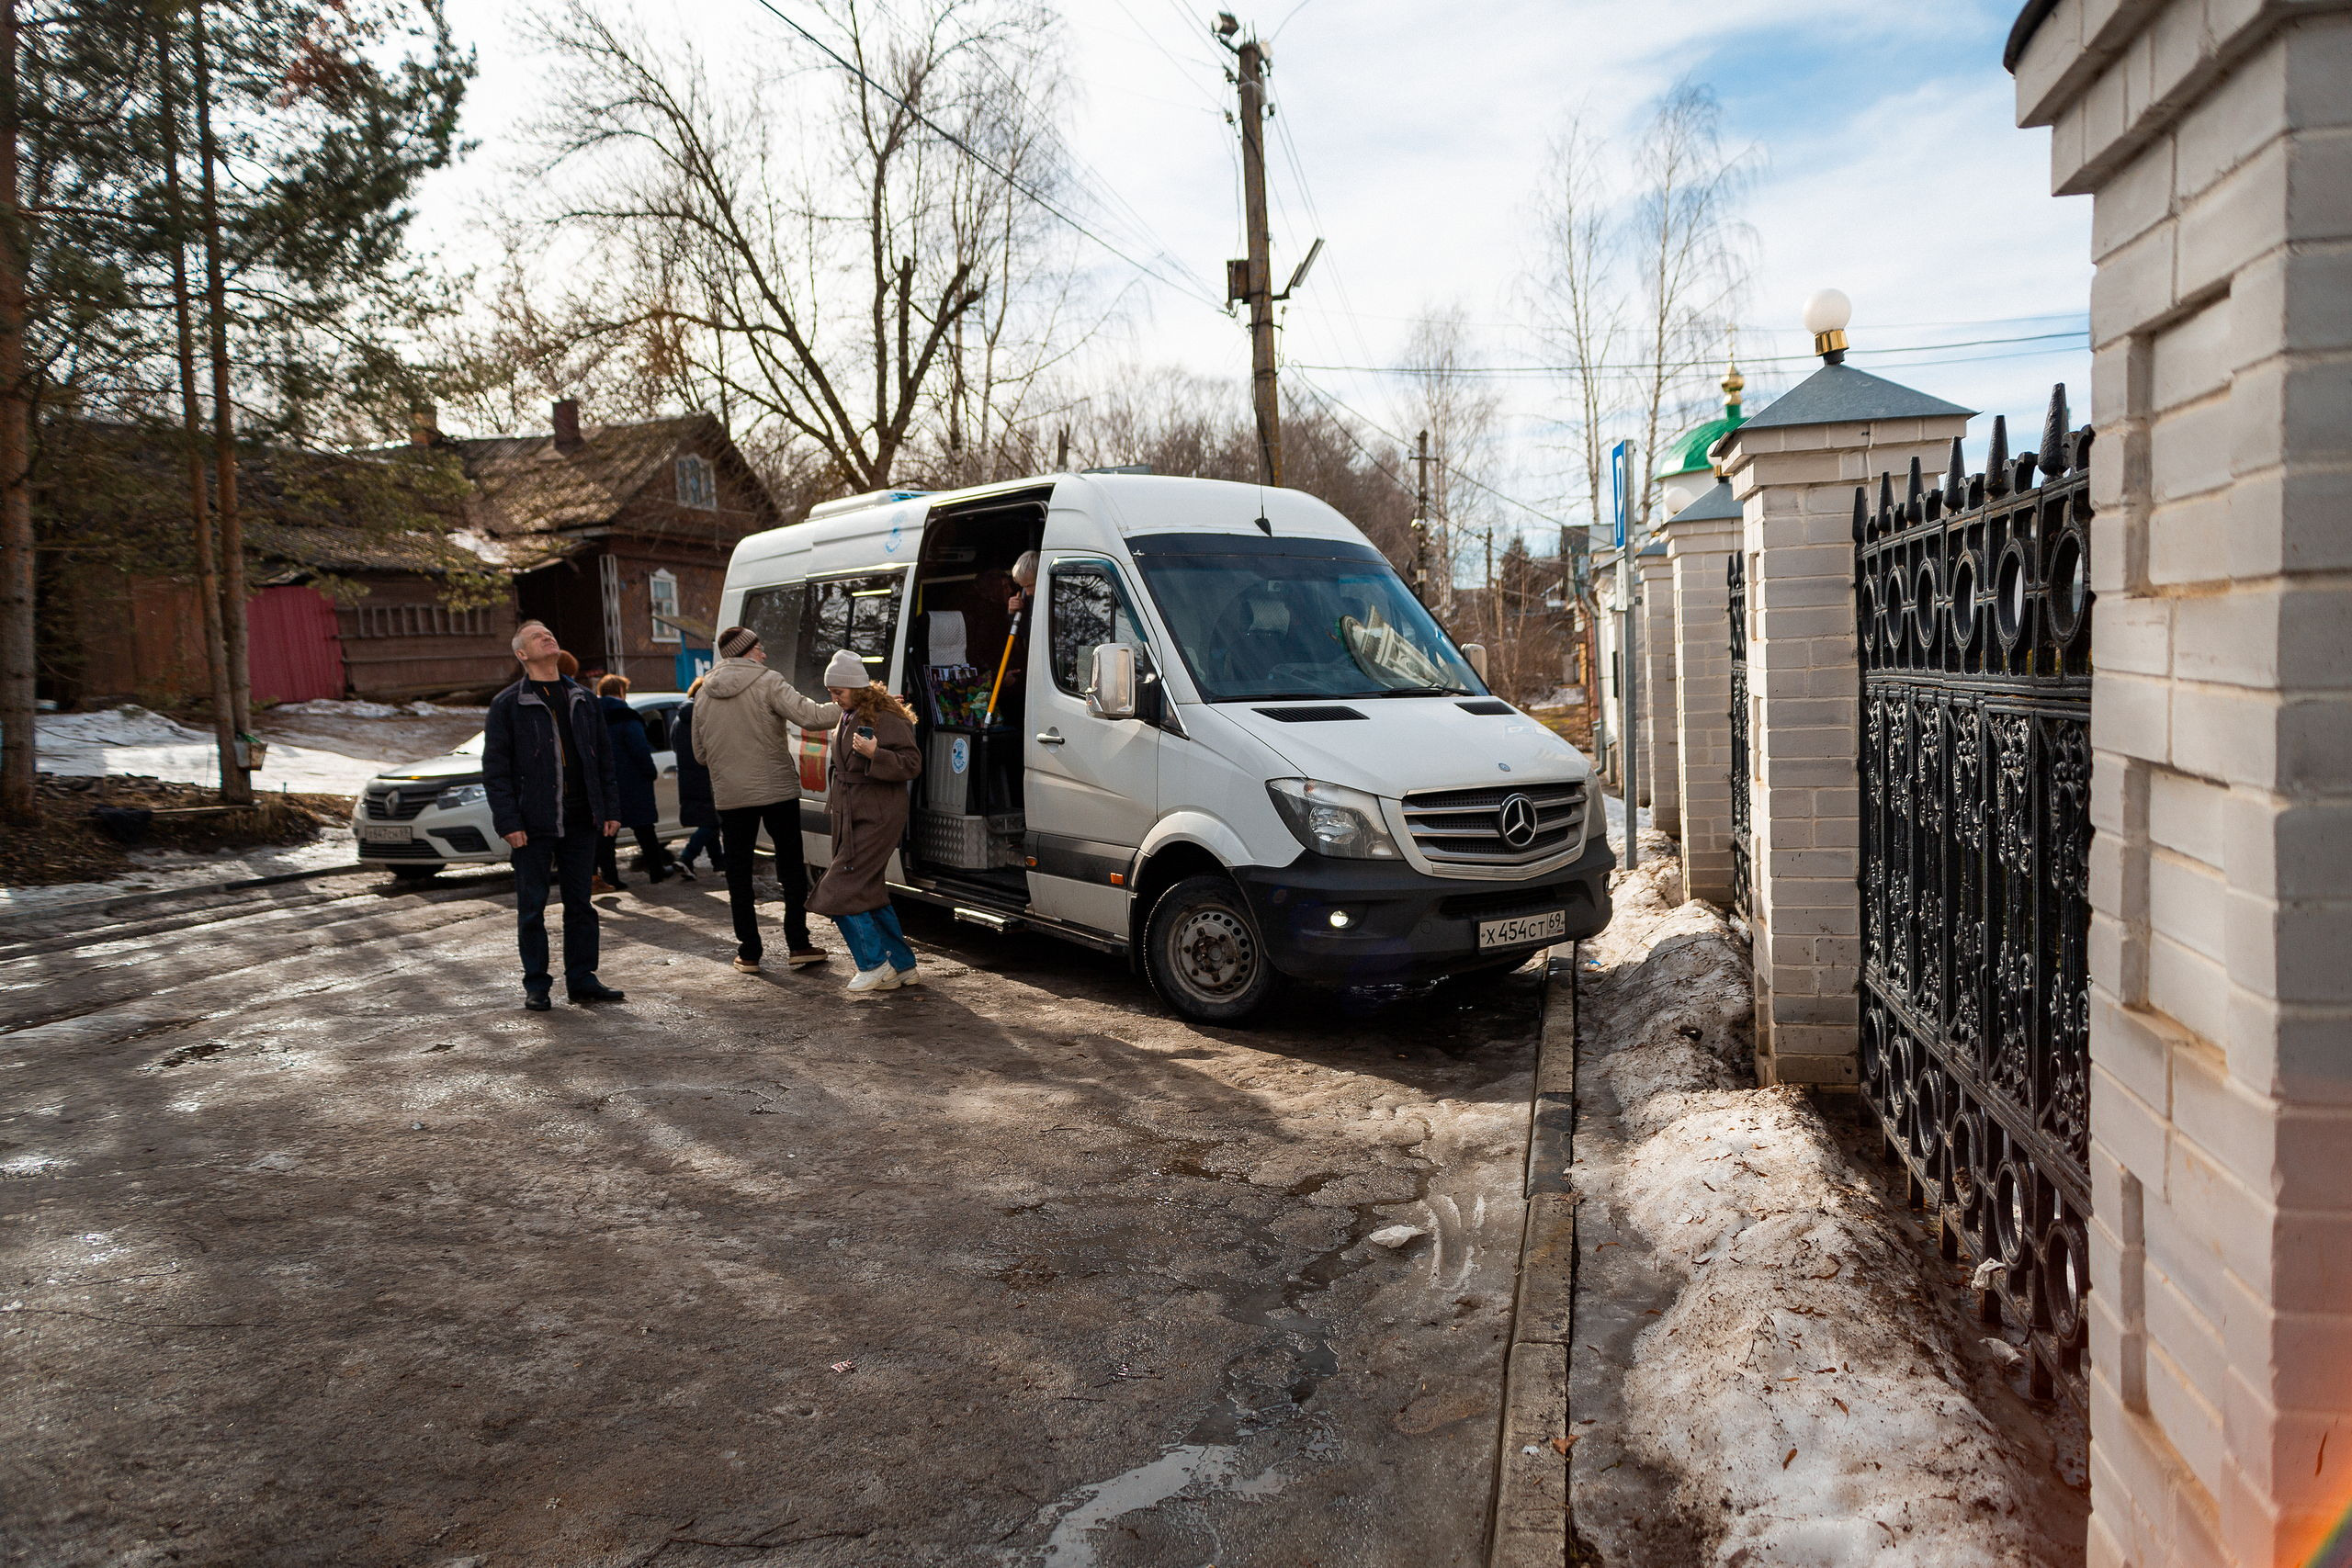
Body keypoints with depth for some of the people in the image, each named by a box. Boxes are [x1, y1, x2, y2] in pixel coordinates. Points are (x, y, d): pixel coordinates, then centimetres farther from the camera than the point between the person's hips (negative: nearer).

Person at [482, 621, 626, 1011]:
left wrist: (610, 809, 7)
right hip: (533, 824, -4)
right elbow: (494, 769, -4)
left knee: (580, 904, 9)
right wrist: (508, 821, -12)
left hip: (580, 821, 4)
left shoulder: (583, 699, 12)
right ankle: (536, 985, 13)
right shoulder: (507, 705, -2)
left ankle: (581, 979, 17)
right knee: (532, 906, 4)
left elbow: (604, 757, 14)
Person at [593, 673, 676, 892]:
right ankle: (656, 870, 14)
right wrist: (651, 772, -5)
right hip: (631, 783, -5)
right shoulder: (627, 717, -11)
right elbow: (640, 749, -17)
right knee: (644, 828, 6)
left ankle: (609, 876, 1)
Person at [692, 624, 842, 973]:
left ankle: (749, 952, 9)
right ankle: (797, 944, 9)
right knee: (791, 865, 9)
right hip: (776, 790, -3)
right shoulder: (767, 683, -8)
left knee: (738, 873, 9)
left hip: (729, 796, 3)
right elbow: (808, 715, -20)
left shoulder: (704, 694, 8)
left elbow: (699, 753, 15)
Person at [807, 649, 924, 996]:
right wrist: (834, 797, 22)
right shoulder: (848, 719, 15)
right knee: (870, 895, 12)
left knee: (840, 892, -11)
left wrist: (874, 753, -30)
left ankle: (874, 964, 0)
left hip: (875, 821, -10)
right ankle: (903, 966, 20)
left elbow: (912, 765, -18)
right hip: (851, 820, 10)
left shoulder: (886, 719, -14)